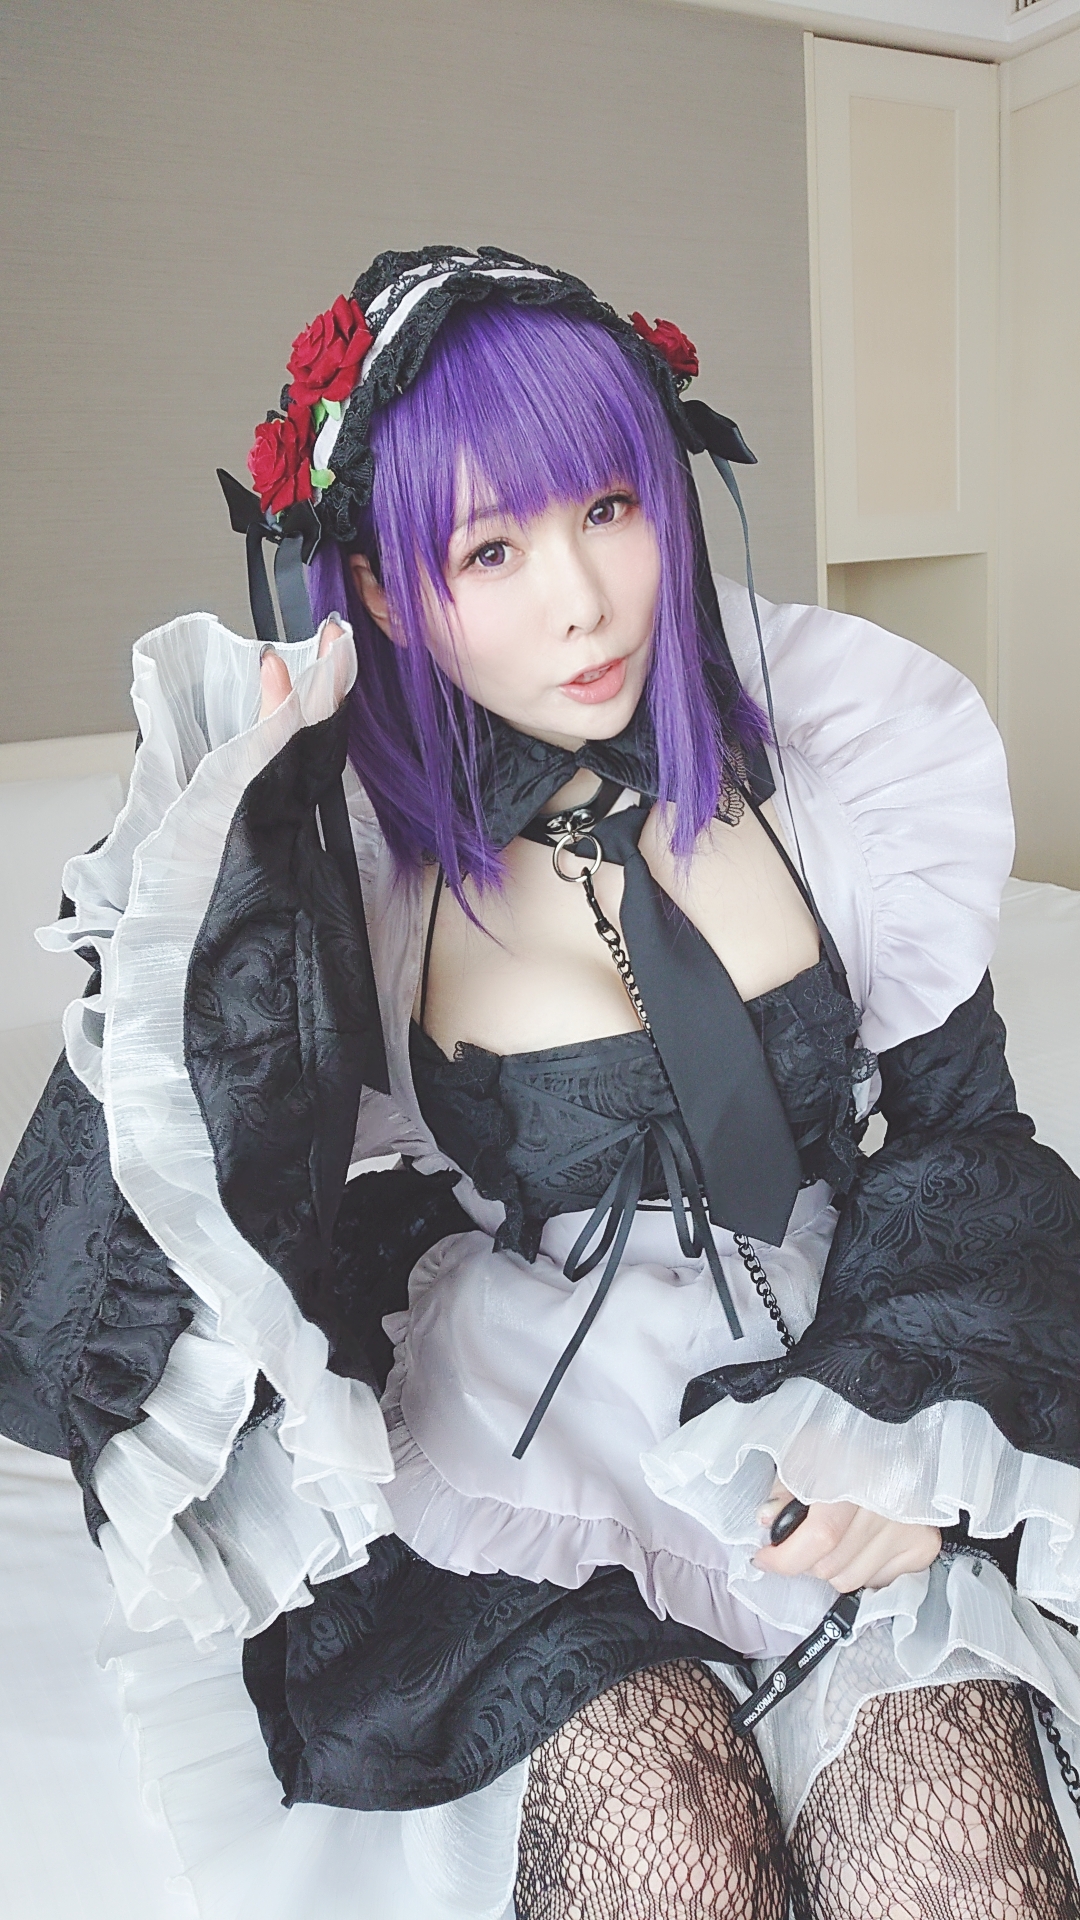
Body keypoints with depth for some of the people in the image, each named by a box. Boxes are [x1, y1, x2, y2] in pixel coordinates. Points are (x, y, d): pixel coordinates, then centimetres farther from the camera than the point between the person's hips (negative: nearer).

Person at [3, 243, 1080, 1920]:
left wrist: (912, 1401, -10)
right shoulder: (347, 847, -8)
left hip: (831, 1394, 2)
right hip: (523, 1437, -1)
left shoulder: (830, 758, -3)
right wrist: (238, 896, -25)